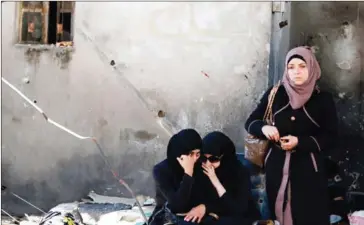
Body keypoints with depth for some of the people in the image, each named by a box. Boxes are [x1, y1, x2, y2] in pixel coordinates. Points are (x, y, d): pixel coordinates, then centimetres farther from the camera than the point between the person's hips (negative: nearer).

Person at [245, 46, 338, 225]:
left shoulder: (323, 99, -2)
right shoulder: (275, 94, 1)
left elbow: (330, 136, -2)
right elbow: (250, 122, 6)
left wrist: (300, 142, -16)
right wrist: (264, 128, -17)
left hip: (308, 167, -1)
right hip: (277, 164, 2)